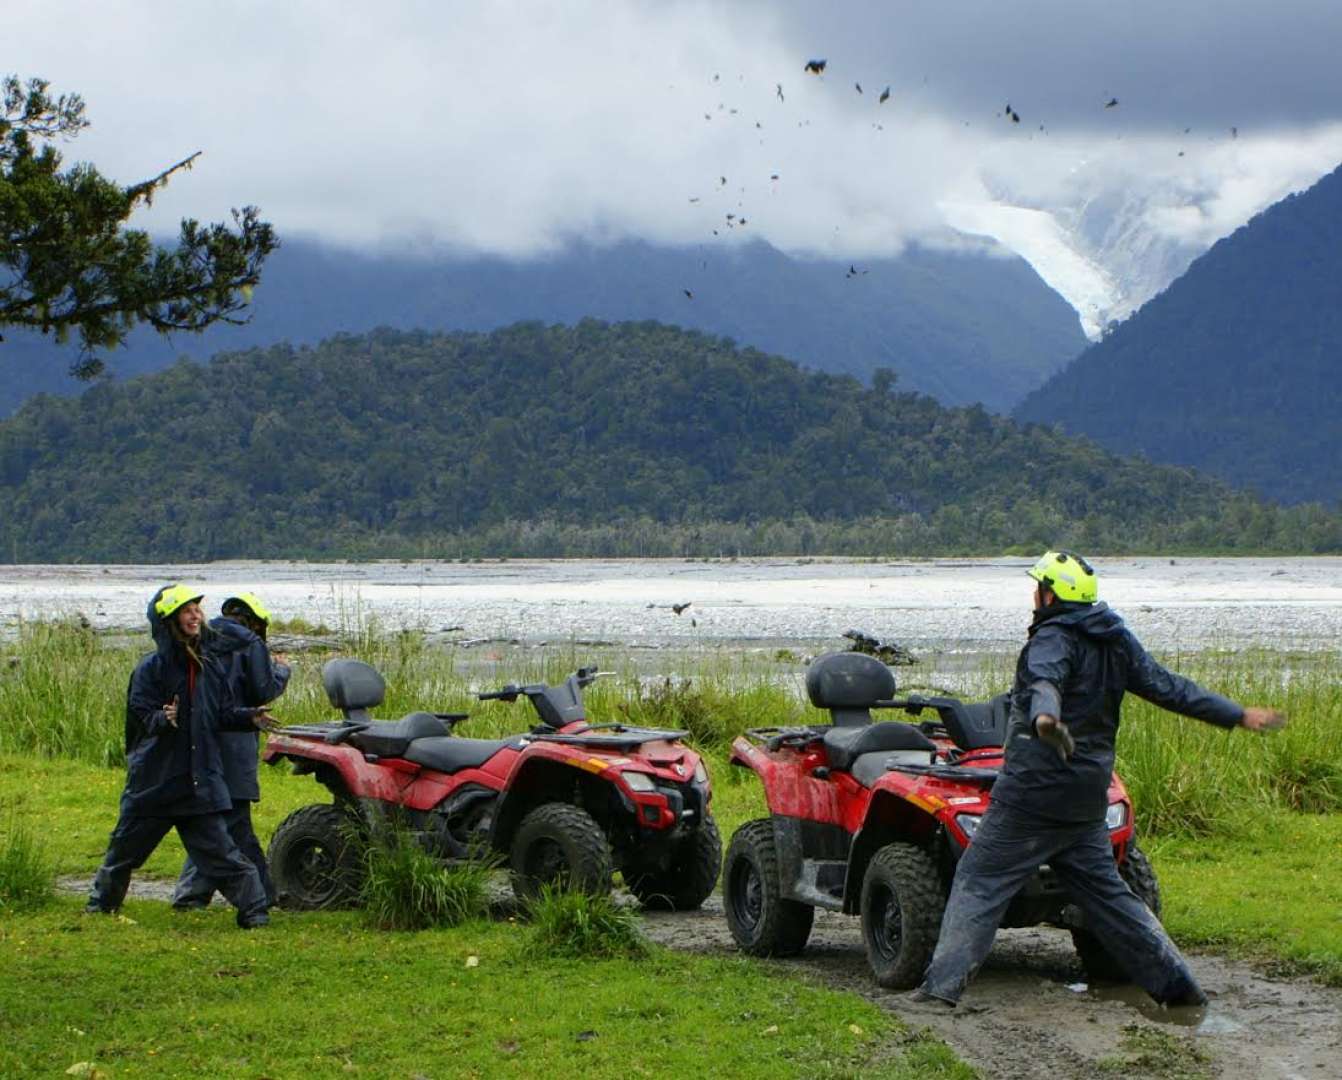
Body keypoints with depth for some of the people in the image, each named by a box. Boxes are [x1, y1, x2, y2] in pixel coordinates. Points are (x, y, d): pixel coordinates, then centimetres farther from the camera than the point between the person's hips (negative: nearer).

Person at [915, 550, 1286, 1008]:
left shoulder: (1053, 639, -10)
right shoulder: (1116, 643, 12)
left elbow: (1046, 681, -34)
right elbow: (1170, 688, 17)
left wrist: (1044, 716, -56)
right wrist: (1239, 715, 27)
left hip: (1032, 793, -7)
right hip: (1088, 798, 7)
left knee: (979, 880, -2)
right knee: (1104, 890, 15)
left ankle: (943, 982, -10)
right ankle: (1176, 983, 14)